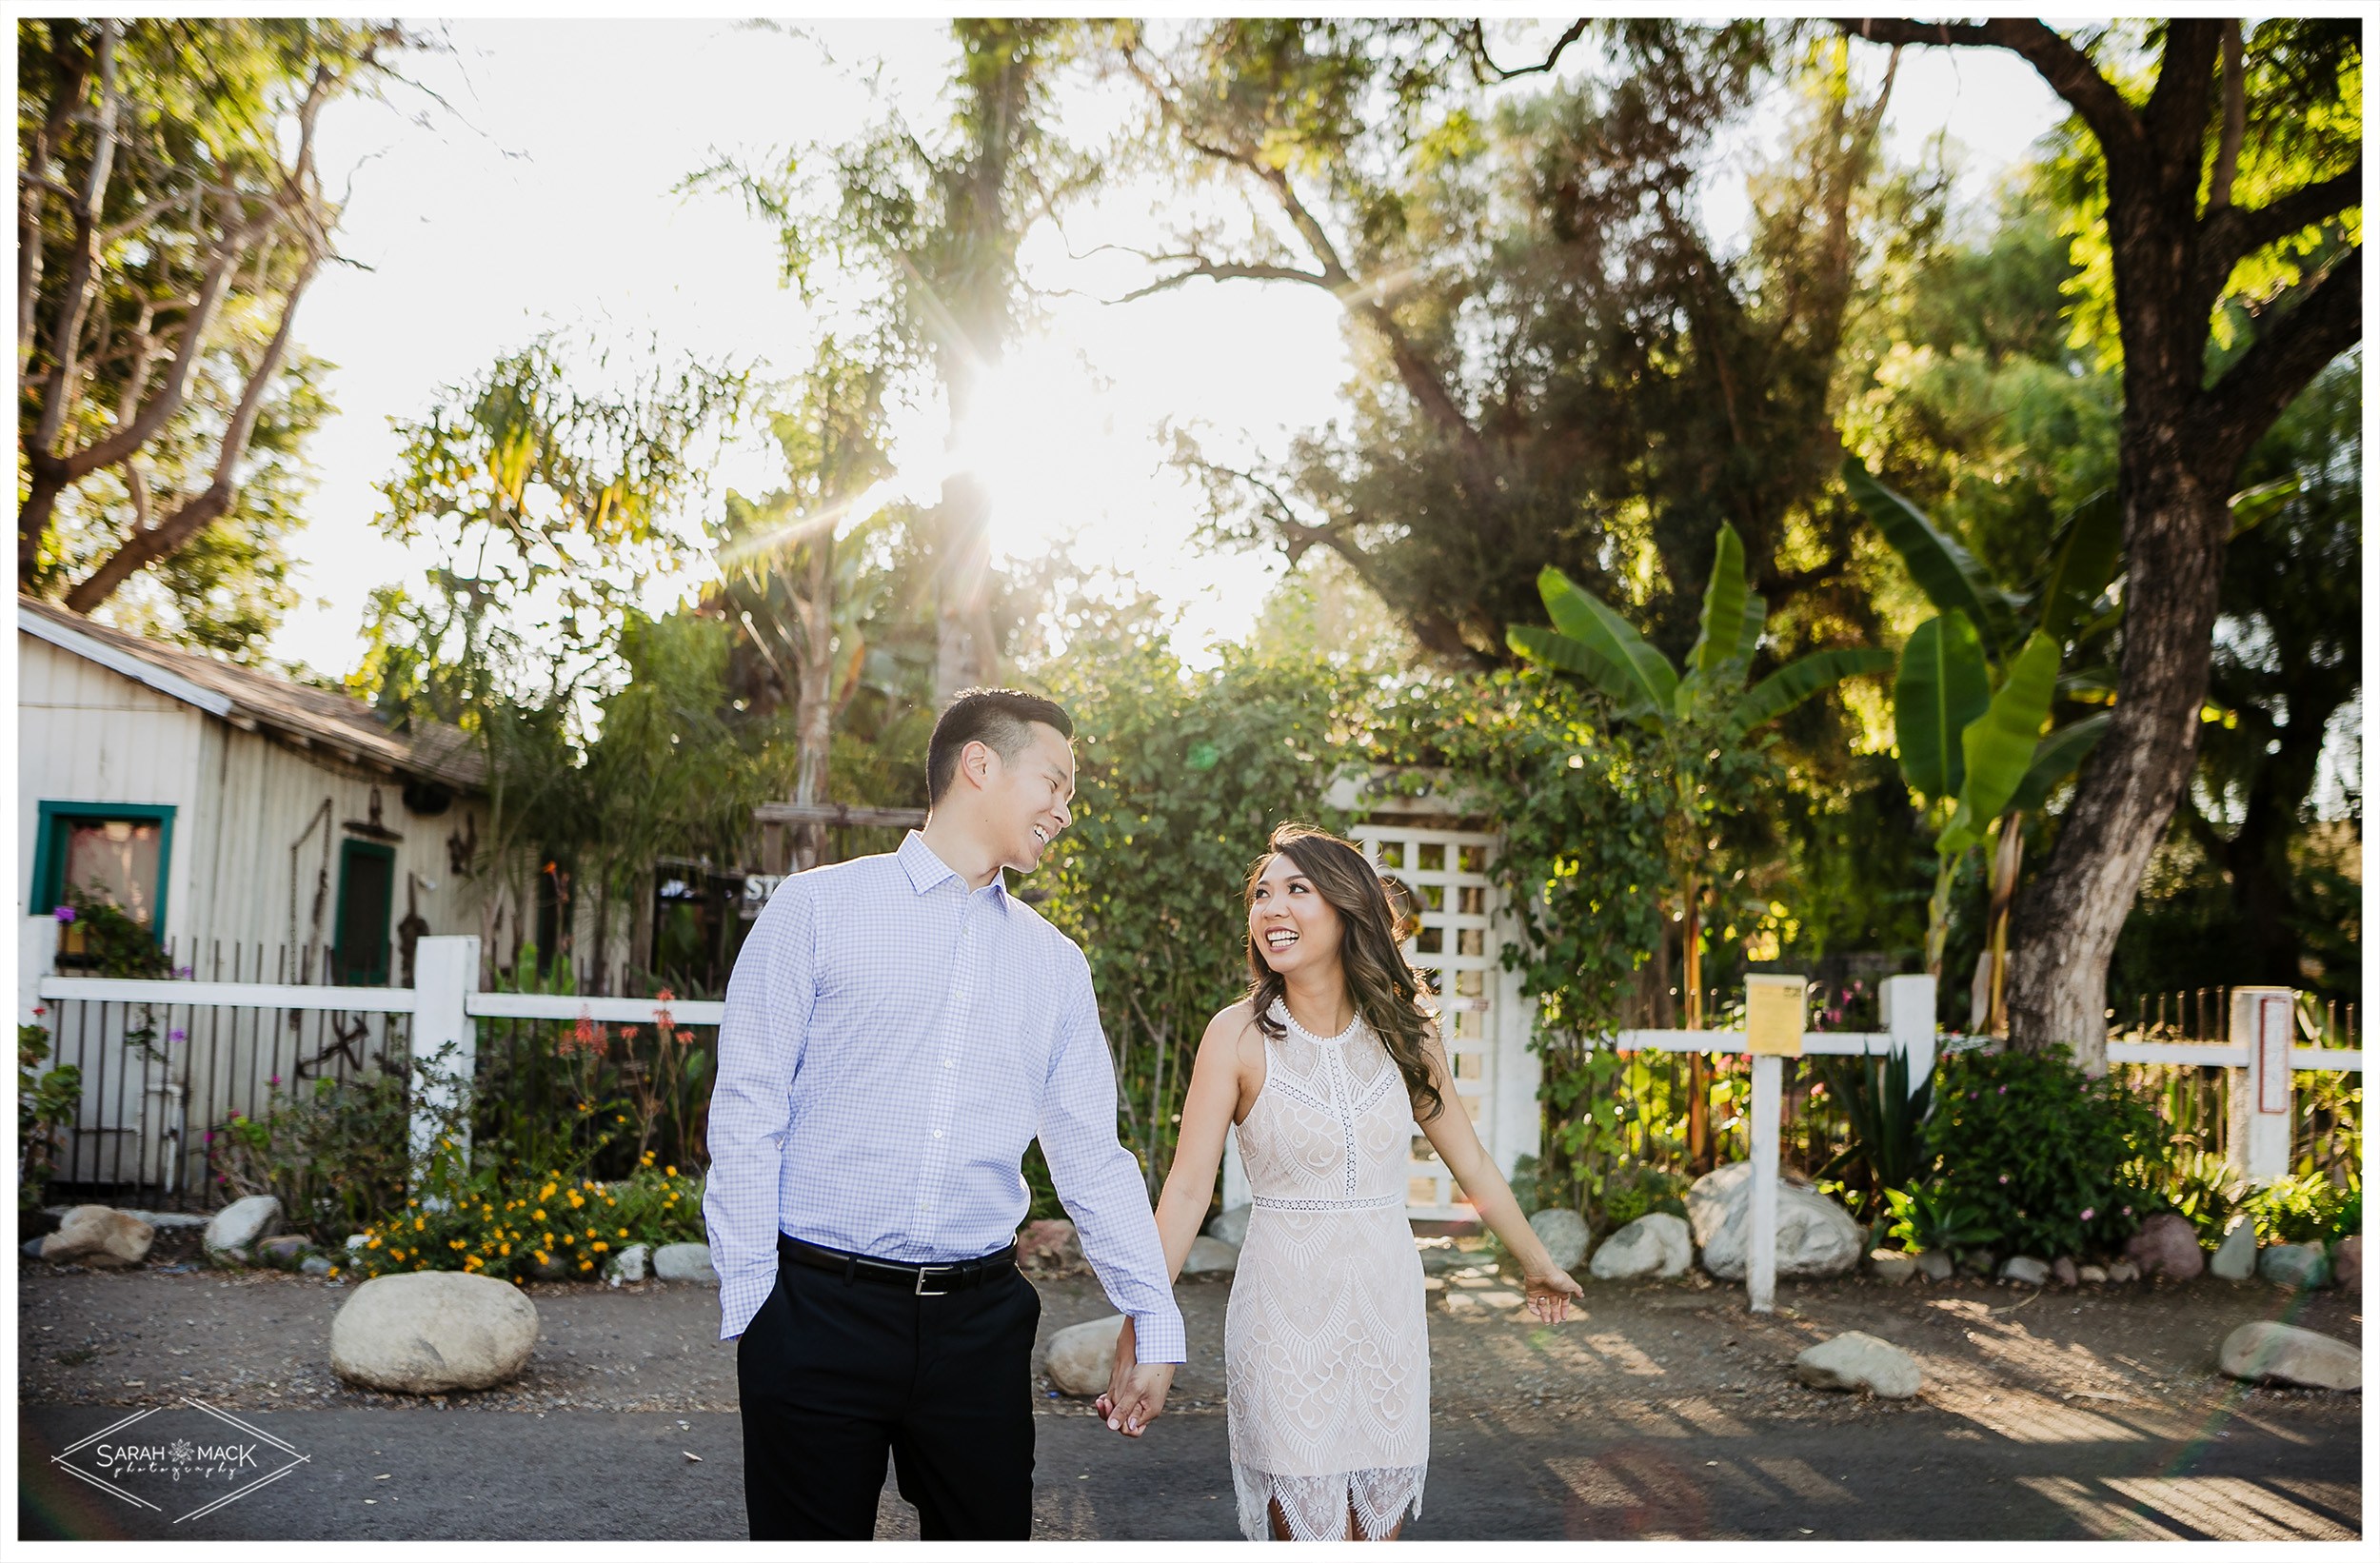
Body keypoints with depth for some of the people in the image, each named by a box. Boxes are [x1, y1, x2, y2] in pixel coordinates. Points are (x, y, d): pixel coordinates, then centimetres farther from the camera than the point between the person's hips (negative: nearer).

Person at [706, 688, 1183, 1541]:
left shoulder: (1055, 963, 12)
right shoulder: (816, 909, 1)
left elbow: (1092, 1156, 13)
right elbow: (746, 1111, -2)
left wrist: (1155, 1326, 10)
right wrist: (750, 1296, -7)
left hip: (980, 1322, 3)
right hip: (818, 1310, -3)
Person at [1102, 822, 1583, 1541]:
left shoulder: (1406, 1032, 1)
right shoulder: (1238, 1036, -8)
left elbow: (1473, 1166, 12)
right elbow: (1187, 1189, -10)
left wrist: (1539, 1265, 21)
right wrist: (1140, 1325, -16)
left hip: (1387, 1306, 3)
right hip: (1285, 1312, -3)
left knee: (1378, 1524, 10)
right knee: (1301, 1527, 1)